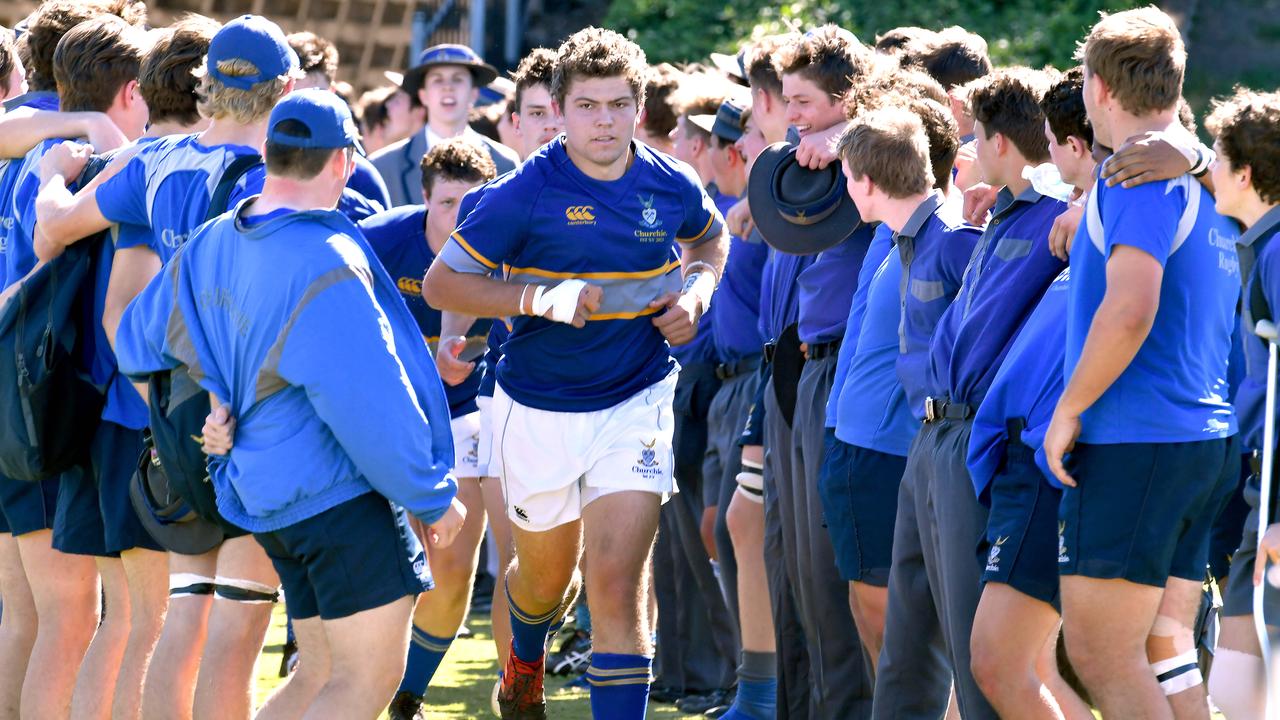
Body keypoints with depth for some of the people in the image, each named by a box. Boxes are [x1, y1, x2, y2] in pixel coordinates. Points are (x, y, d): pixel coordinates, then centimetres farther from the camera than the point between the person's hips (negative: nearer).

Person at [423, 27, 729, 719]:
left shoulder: (671, 188, -4)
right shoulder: (526, 192, -14)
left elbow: (711, 238, 20)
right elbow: (441, 283, -10)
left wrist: (696, 294, -1)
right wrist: (539, 298, -24)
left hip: (635, 404, 0)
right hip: (539, 412, 0)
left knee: (617, 584, -13)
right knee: (546, 577, 19)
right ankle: (525, 662, 54)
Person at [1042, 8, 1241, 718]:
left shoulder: (1139, 179, -13)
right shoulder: (1202, 183, 16)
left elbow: (1130, 311, -25)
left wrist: (1068, 410, -14)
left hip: (1132, 442, -9)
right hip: (1206, 440, 9)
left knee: (1101, 657, -6)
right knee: (1164, 648, 10)